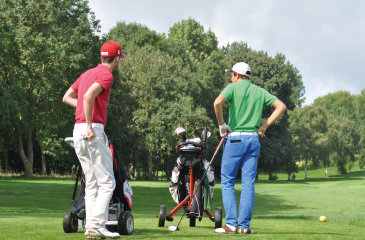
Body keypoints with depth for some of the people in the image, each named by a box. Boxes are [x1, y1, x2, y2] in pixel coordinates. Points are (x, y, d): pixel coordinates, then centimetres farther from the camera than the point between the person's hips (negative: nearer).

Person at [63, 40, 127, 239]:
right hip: (93, 130, -9)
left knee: (91, 183, 12)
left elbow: (67, 97, 25)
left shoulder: (88, 73, 20)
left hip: (78, 131, 9)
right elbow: (88, 96, -23)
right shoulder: (106, 75, -7)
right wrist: (90, 126, -20)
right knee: (107, 182, -6)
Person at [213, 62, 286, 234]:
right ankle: (244, 225, 1)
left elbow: (218, 102, -20)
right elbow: (281, 106, 8)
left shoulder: (233, 88, -1)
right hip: (254, 139, 4)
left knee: (227, 182, 3)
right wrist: (265, 125, 8)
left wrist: (221, 124, -7)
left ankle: (231, 224, -5)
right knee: (248, 184, 4)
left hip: (235, 138, -4)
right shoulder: (260, 91, 13)